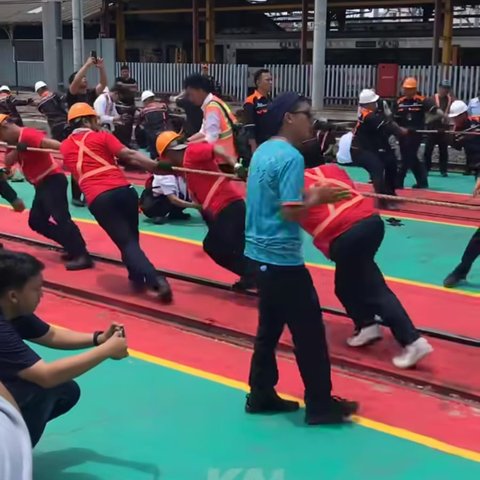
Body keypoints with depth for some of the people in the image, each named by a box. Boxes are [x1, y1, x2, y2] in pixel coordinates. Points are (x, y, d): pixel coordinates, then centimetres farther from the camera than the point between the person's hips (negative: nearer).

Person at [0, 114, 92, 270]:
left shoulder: (27, 135, -16)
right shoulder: (16, 140, 13)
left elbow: (51, 143, -30)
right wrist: (17, 149, -18)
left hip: (52, 180, -10)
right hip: (42, 185, 11)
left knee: (60, 217, -21)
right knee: (36, 221, 11)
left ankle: (82, 256, -25)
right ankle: (73, 248, 10)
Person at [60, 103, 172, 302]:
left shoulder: (65, 146, 20)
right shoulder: (102, 136, 10)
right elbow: (129, 155, -4)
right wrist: (157, 166, -8)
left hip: (97, 199, 1)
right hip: (123, 190, -1)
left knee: (126, 242, -1)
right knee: (131, 237, 22)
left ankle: (156, 281, -19)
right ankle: (138, 278, 28)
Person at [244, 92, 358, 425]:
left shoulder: (263, 151, 10)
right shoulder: (291, 157, -18)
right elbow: (290, 212, -23)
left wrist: (308, 194, 11)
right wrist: (318, 197, -8)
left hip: (259, 252, 9)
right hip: (282, 258, -9)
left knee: (269, 327, 17)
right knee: (309, 330, 2)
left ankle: (261, 395, 24)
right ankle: (321, 404, 11)